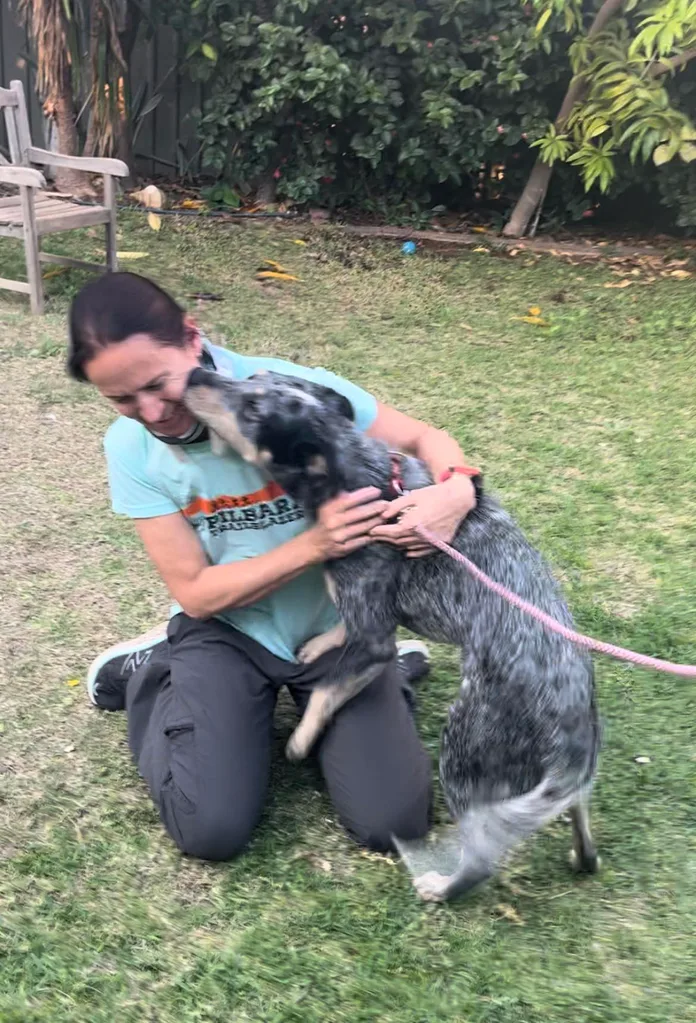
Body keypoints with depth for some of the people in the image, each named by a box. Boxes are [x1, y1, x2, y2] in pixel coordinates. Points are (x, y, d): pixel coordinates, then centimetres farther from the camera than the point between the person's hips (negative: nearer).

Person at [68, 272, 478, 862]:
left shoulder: (298, 390, -22)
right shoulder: (130, 447, -14)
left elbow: (425, 440, -9)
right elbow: (196, 593, -14)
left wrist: (457, 489, -34)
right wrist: (314, 545, -30)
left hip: (337, 625, -1)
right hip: (227, 632, 1)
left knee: (392, 824, -9)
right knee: (211, 831, -11)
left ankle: (385, 671, 18)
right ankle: (151, 674, 15)